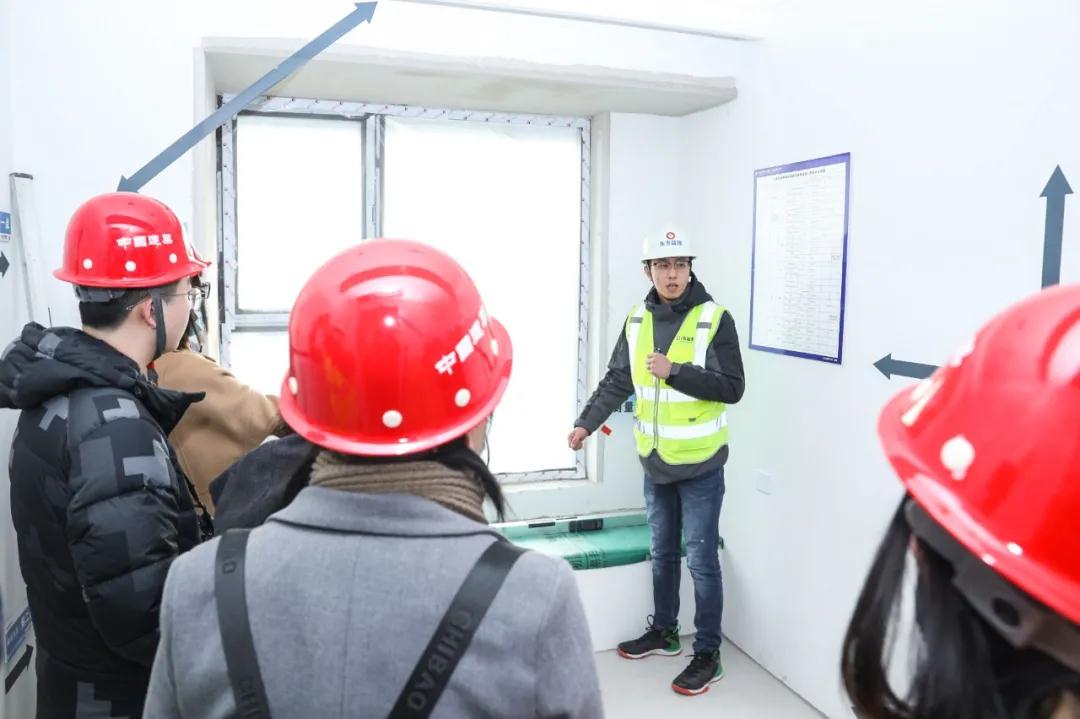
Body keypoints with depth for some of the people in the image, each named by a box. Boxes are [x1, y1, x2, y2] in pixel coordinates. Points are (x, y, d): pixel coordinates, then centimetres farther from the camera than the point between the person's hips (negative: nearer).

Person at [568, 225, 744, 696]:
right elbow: (616, 382, 9)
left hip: (701, 464, -5)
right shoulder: (637, 320, 3)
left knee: (701, 559, 3)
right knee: (662, 552, 19)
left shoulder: (715, 318, -12)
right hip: (655, 461, 5)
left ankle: (707, 654, 17)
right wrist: (586, 423, 3)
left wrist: (675, 371, -22)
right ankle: (663, 632, 37)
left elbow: (732, 388, -16)